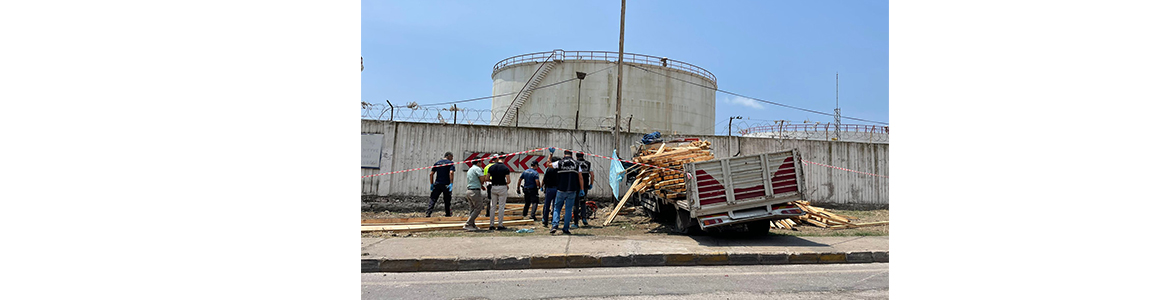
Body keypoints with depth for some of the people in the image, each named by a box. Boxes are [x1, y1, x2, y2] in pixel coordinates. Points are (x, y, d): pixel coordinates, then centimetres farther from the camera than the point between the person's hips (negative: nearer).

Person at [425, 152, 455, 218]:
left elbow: (431, 174, 9)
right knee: (447, 201, 8)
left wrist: (432, 184, 13)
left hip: (437, 184, 3)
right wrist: (451, 183, -16)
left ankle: (428, 213, -10)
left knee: (433, 200, 2)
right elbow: (451, 173, -15)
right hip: (446, 185, -3)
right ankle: (448, 215, 13)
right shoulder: (451, 163, 0)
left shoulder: (437, 163, 14)